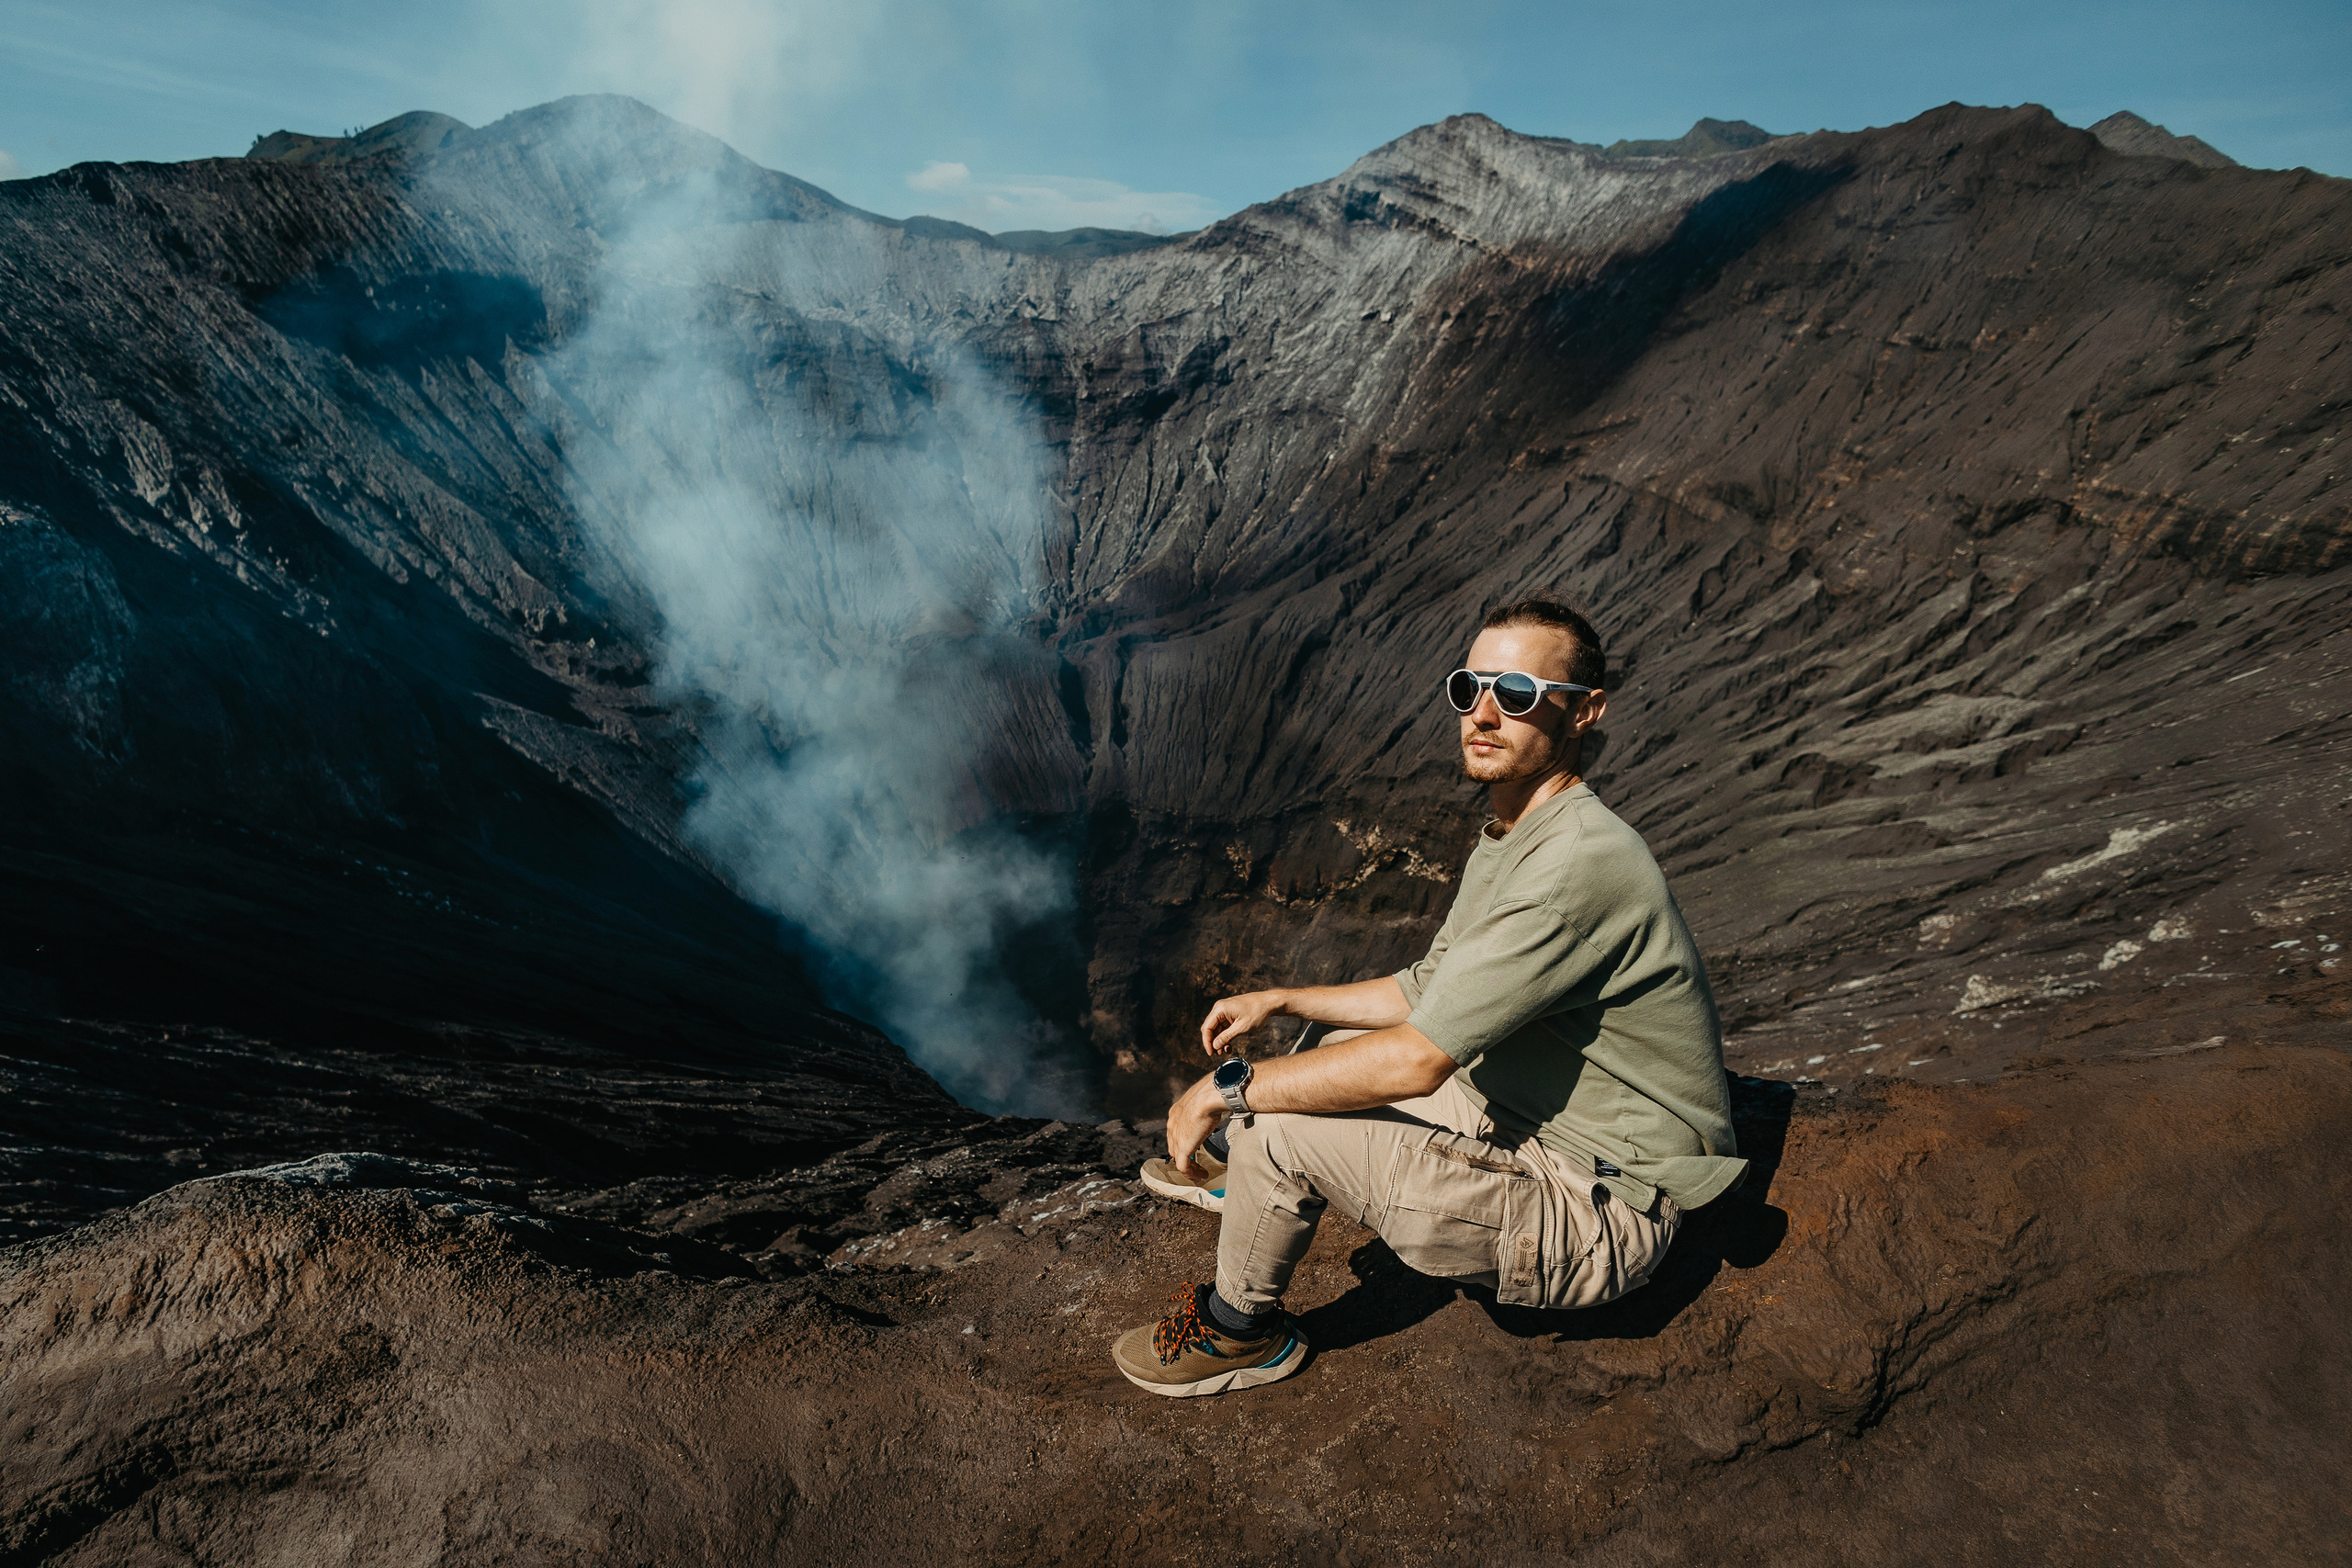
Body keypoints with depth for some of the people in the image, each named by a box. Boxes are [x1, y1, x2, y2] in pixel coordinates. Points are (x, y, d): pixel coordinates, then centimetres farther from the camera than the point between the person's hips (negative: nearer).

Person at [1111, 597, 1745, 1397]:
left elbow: (1417, 1060, -31)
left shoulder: (1583, 864, -29)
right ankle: (1235, 1168, 46)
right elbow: (1424, 993, 15)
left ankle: (1241, 1332, 10)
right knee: (1348, 1043, 19)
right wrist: (1281, 999, 10)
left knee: (1280, 1126, -18)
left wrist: (1226, 1089, -21)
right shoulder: (1507, 841, 5)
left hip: (1597, 1219, -9)